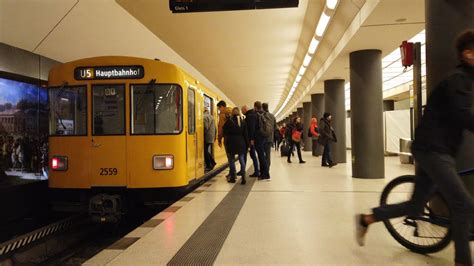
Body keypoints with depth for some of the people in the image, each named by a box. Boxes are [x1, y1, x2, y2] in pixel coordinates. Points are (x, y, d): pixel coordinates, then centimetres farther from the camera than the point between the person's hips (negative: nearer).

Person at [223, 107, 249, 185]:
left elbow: (225, 132, 0)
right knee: (242, 160, 7)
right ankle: (243, 177, -1)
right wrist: (247, 144, 11)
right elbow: (246, 134, 6)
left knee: (231, 160, 7)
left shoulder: (229, 121, -8)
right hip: (241, 143, 3)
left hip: (231, 143, -3)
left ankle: (233, 177, 11)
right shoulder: (243, 121, 3)